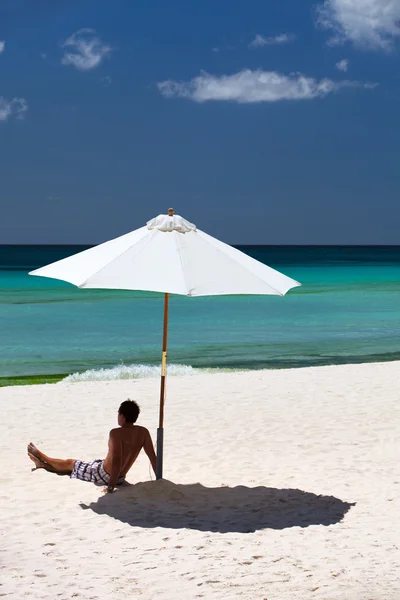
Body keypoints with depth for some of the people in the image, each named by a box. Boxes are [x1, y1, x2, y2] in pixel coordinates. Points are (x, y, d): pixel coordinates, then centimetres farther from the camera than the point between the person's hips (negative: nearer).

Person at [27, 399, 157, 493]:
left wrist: (111, 486, -30)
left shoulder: (116, 433, -28)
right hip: (120, 478, 7)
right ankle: (43, 464, 51)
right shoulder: (143, 432, -10)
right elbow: (153, 457, -9)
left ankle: (40, 456, 49)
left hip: (102, 475, -7)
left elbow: (117, 460, -35)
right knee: (73, 465, 30)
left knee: (70, 463, 22)